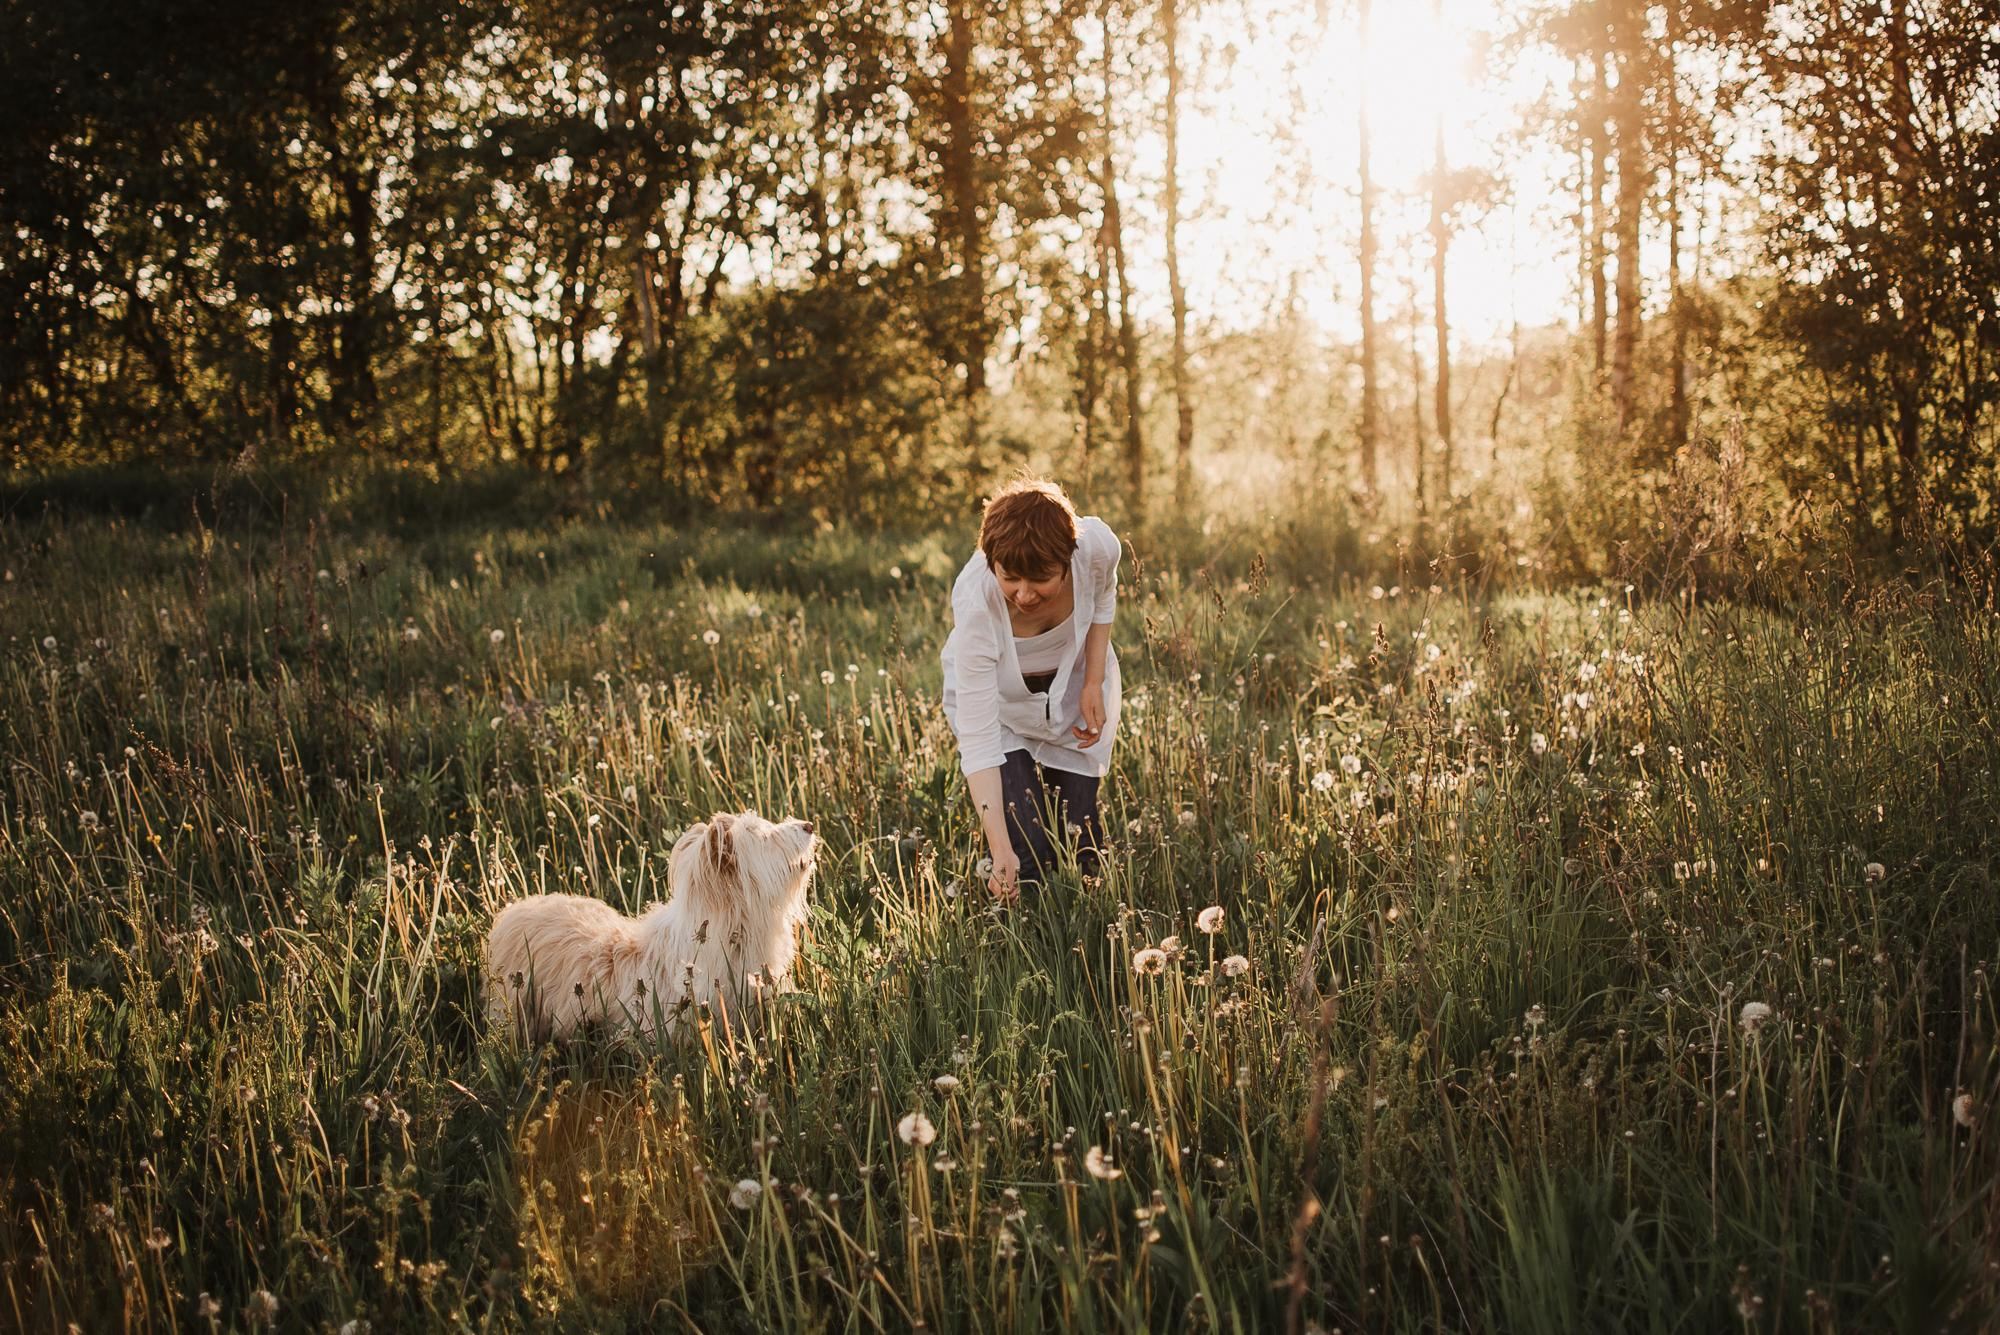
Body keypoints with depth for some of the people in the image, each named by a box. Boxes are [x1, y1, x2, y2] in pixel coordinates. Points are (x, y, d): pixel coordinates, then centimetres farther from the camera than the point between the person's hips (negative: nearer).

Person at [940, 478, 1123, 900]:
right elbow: (978, 738, -39)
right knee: (1026, 851, -13)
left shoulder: (1097, 545, -34)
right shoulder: (976, 605, -42)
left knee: (1081, 847, -1)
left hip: (1074, 689, 3)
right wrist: (1000, 849, -45)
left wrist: (1094, 684, -13)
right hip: (998, 699, -3)